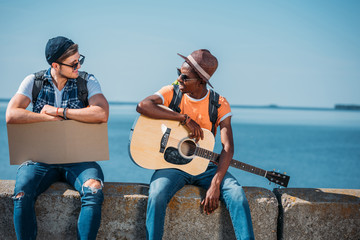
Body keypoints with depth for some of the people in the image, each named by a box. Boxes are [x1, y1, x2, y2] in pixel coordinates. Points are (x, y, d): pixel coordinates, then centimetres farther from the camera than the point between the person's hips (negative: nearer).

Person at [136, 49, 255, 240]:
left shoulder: (219, 103, -2)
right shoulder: (171, 92, -2)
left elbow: (227, 146, -10)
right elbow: (143, 106, -22)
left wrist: (215, 184, -23)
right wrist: (185, 118, -24)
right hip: (172, 163, -1)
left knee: (237, 195, -25)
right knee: (157, 195, -32)